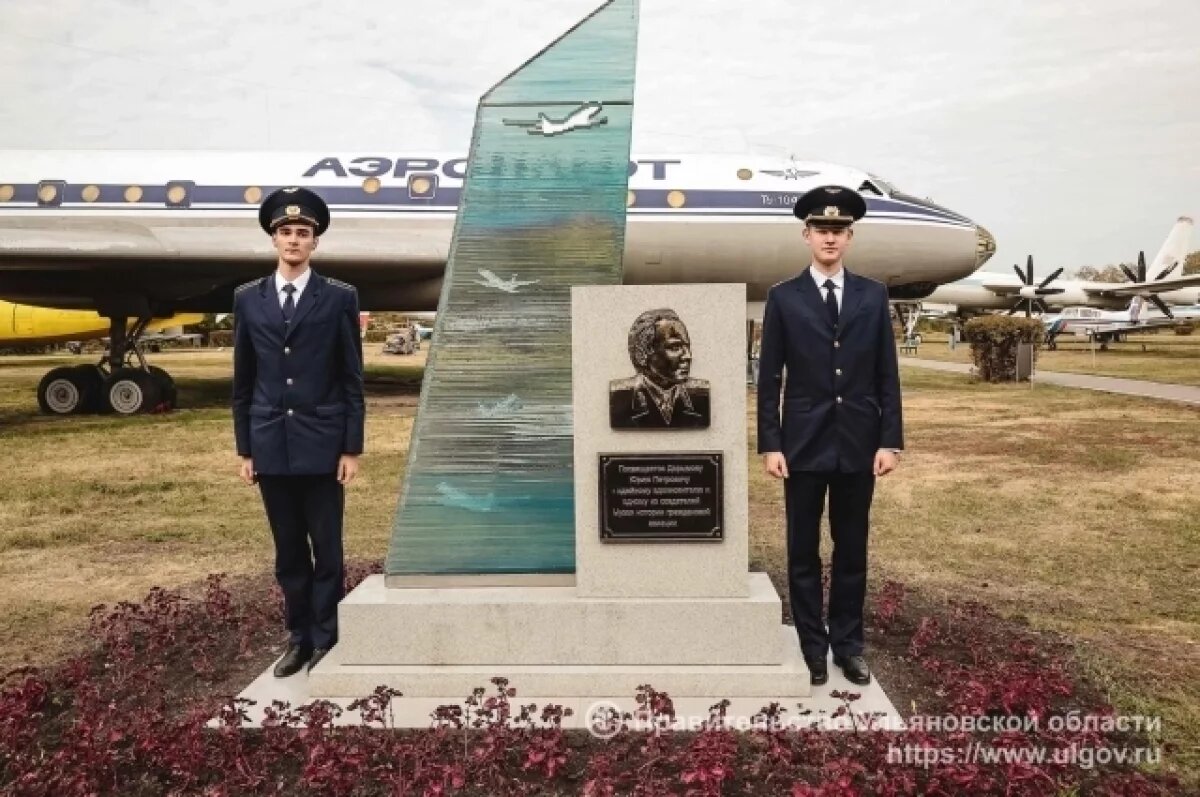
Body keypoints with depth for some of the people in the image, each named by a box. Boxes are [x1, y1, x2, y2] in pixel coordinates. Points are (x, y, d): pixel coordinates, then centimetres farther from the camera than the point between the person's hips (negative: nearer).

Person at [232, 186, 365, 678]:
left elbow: (352, 380, -1)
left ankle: (326, 639, 17)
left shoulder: (339, 298, 0)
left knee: (326, 550, 5)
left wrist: (352, 448, -5)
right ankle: (299, 638, 24)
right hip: (271, 446, 3)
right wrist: (244, 448, 6)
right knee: (288, 552, 11)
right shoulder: (248, 299, 7)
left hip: (322, 444, -3)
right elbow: (243, 382, 9)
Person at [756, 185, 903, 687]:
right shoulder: (783, 299, 0)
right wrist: (769, 444, -7)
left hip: (858, 445, 2)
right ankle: (811, 647, 20)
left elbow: (887, 376, 4)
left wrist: (891, 440, -2)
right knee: (804, 552, 7)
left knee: (852, 551, 11)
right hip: (804, 445, -1)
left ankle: (848, 645, 24)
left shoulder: (873, 297, 6)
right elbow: (769, 379, -2)